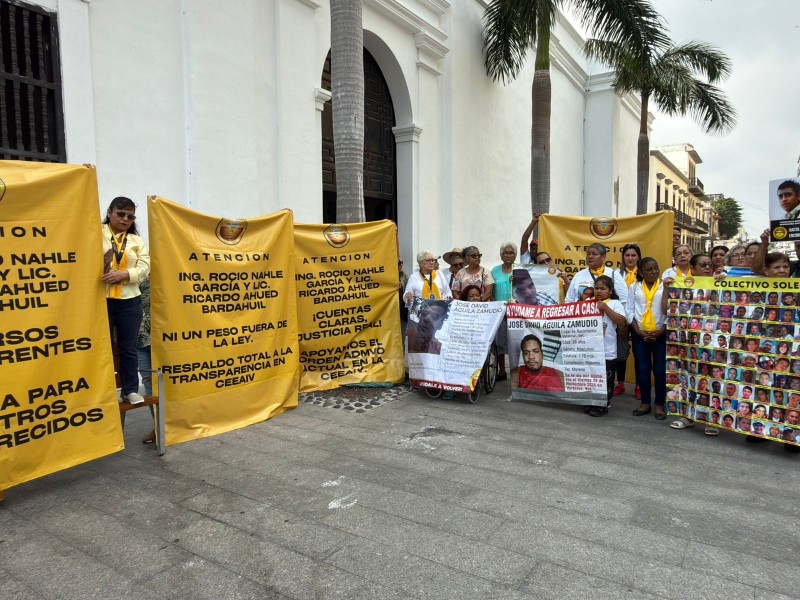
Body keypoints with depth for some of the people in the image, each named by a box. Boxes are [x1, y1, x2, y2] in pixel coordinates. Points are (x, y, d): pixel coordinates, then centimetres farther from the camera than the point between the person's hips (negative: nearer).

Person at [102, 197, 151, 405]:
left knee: (128, 347, 8)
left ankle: (130, 389, 19)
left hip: (129, 301, 2)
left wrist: (123, 274, -14)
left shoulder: (137, 241, 13)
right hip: (100, 300, -2)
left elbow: (144, 268, 0)